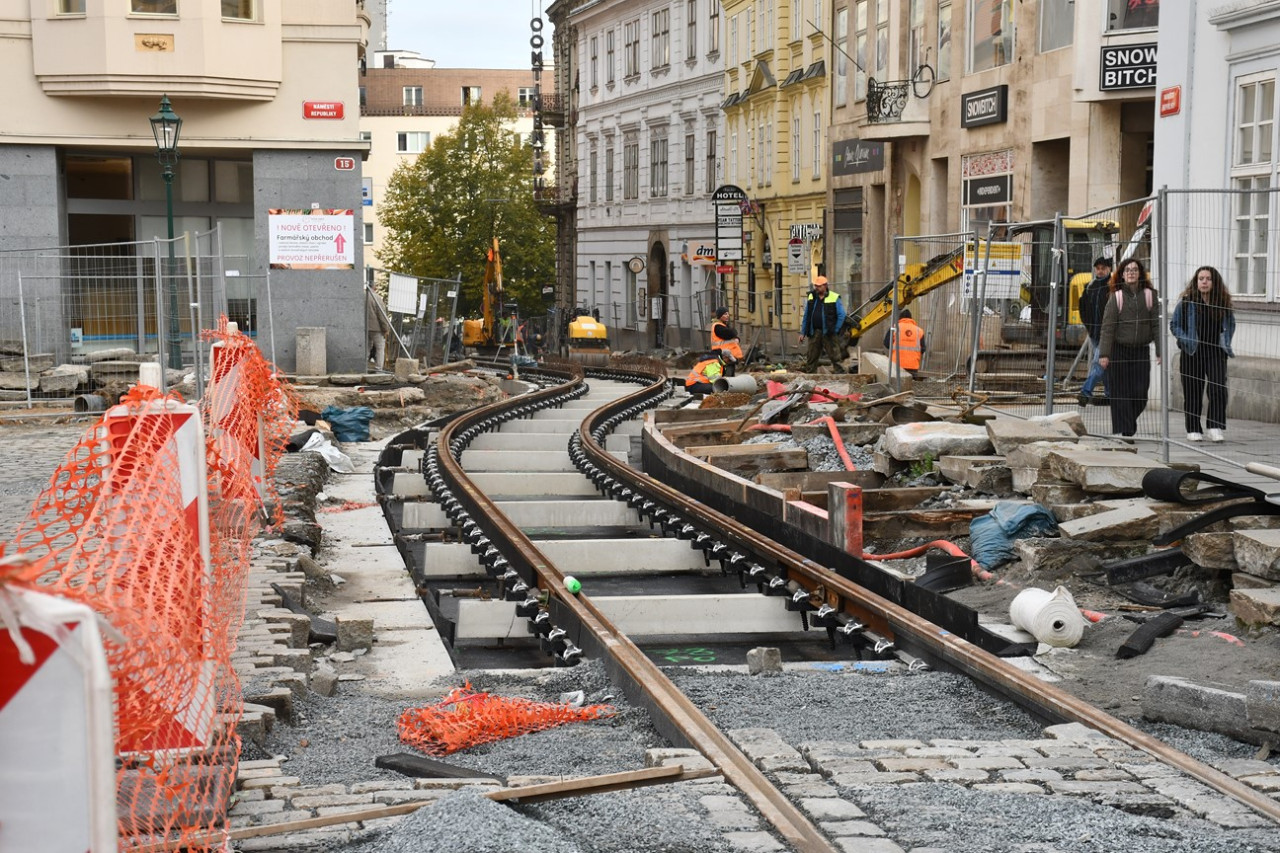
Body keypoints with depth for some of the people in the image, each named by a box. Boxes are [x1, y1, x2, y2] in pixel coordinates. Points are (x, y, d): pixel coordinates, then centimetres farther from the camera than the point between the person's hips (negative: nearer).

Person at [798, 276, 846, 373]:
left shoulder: (834, 298, -2)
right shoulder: (811, 297, 11)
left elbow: (841, 316, -1)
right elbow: (806, 316, 14)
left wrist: (835, 330, -6)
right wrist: (803, 333, 11)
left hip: (828, 333, -4)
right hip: (814, 332, 4)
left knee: (836, 357, -6)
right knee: (811, 357, 8)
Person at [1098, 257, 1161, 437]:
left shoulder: (1149, 295, 4)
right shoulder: (1116, 296, -2)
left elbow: (1156, 324, 5)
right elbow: (1107, 326, -5)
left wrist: (1160, 351, -1)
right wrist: (1104, 353, -12)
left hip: (1142, 350, 2)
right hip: (1119, 350, -2)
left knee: (1140, 393, 1)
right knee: (1120, 393, -1)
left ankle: (1129, 421, 26)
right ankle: (1123, 430, 4)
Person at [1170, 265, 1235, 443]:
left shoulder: (1223, 301, 4)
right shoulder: (1187, 301, -3)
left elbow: (1230, 324, 17)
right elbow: (1174, 325, 2)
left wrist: (1225, 342, 4)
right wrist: (1187, 341, -11)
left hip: (1216, 353, 1)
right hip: (1192, 354, -1)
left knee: (1218, 389, -12)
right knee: (1193, 393, 5)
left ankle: (1216, 428, -9)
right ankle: (1193, 430, 14)